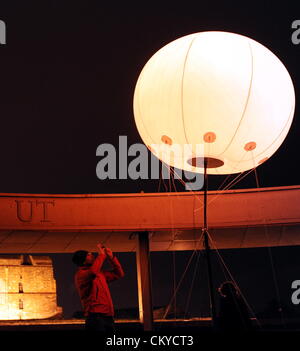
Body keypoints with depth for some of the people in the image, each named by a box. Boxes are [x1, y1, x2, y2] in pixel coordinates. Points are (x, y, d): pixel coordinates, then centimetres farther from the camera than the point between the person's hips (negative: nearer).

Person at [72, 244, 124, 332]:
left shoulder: (100, 273, 23)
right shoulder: (80, 274, -2)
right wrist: (101, 254, -11)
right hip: (95, 317, -8)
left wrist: (111, 257, 17)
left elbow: (119, 274, 29)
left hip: (108, 317, 8)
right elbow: (93, 272, -25)